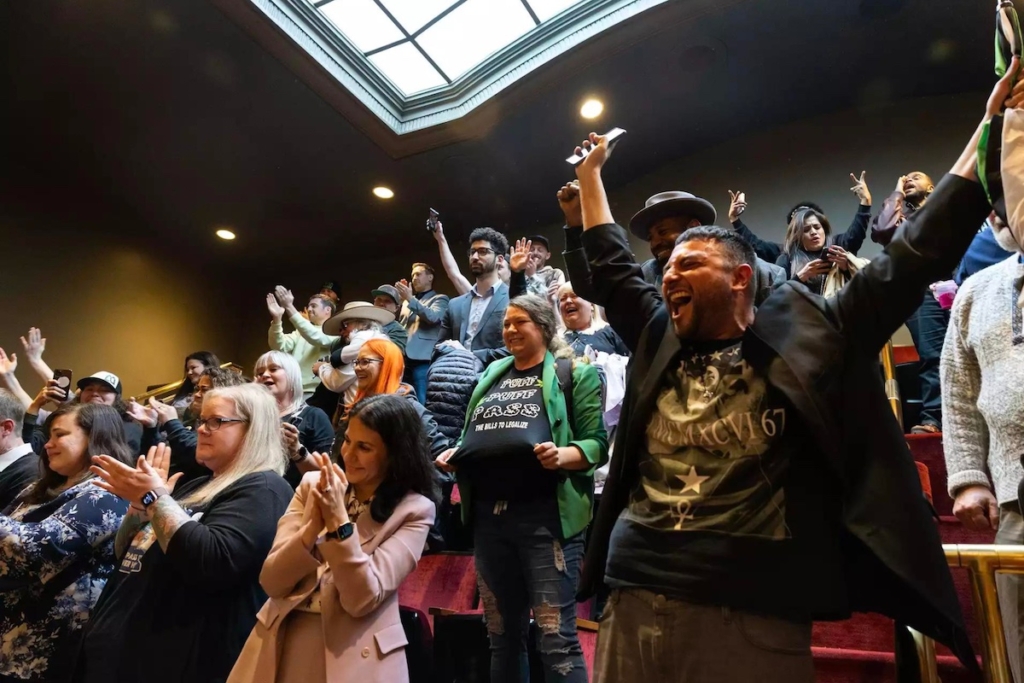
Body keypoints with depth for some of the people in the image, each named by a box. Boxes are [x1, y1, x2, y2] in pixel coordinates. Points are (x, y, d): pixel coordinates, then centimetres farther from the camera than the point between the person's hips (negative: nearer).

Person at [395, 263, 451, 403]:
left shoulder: (439, 299, 9)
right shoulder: (407, 302, 26)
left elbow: (433, 317, -11)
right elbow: (401, 325, 17)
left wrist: (411, 299, -16)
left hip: (422, 359, -5)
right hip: (404, 359, 6)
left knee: (421, 402, -9)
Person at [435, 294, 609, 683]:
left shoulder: (574, 373, 2)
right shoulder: (492, 376, 18)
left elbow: (597, 443, -5)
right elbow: (472, 439, 24)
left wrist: (562, 455, -24)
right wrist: (454, 455, 4)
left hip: (546, 515, -6)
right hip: (489, 516, 6)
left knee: (556, 638, -4)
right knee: (501, 636, 16)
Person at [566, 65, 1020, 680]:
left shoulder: (809, 341, 2)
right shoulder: (658, 340, 12)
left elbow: (916, 255, 4)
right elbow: (611, 265, 23)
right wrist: (591, 173, 30)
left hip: (754, 612, -3)